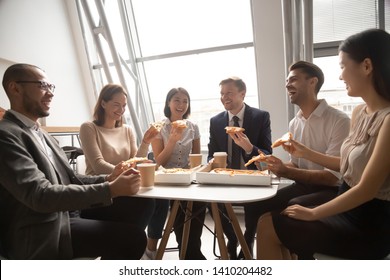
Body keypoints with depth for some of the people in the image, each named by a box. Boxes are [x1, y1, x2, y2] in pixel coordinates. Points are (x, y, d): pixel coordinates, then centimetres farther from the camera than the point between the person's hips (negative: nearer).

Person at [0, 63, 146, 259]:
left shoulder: (41, 135, 13)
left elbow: (71, 179, 10)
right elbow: (41, 196, -25)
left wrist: (109, 178, -8)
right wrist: (111, 189, -26)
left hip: (60, 221, 8)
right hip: (38, 238, -8)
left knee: (133, 235, -5)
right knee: (131, 236, -15)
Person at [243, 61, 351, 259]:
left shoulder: (339, 121, -16)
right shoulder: (294, 124, 6)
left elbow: (333, 176, -20)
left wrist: (286, 172, -29)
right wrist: (278, 167, -9)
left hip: (332, 191, -6)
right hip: (303, 186, 6)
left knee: (294, 207, -32)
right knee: (257, 202, -10)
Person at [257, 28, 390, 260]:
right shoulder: (359, 112, 5)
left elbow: (366, 189, -22)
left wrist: (313, 213, -14)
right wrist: (305, 152, 9)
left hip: (369, 225, -7)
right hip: (347, 210, 7)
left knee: (268, 227, -8)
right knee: (274, 222, 5)